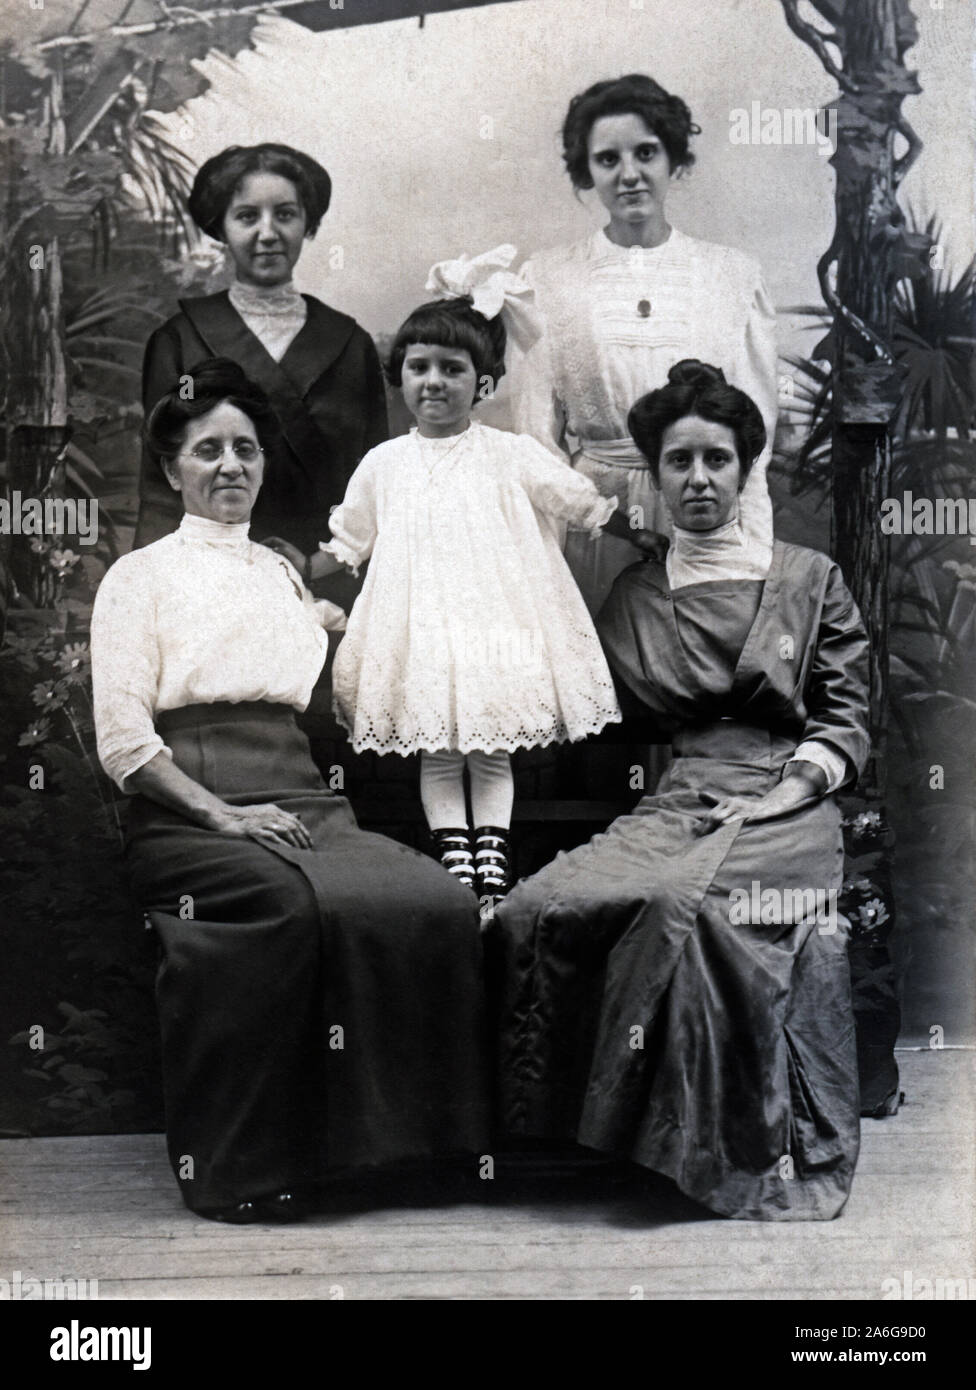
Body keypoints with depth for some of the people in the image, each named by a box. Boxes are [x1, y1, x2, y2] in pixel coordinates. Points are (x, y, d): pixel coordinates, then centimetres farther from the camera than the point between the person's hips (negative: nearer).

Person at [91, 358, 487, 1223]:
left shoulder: (284, 576, 28)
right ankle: (248, 1172, -23)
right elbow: (122, 738, 0)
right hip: (188, 818, -4)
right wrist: (222, 815, -13)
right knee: (293, 901, -36)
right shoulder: (141, 575, 12)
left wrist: (342, 633, 12)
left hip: (302, 804, 5)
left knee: (439, 898, -24)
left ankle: (417, 1140, -14)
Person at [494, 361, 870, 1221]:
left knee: (684, 903, -37)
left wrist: (787, 790, -7)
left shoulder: (809, 579, 16)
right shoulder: (633, 595, 22)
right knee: (539, 908, -28)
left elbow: (846, 716, 9)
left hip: (783, 804, -3)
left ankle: (750, 1172, -25)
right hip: (674, 803, 3)